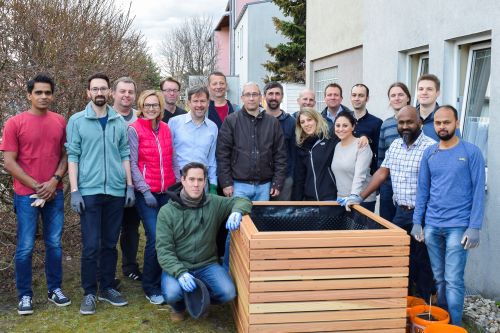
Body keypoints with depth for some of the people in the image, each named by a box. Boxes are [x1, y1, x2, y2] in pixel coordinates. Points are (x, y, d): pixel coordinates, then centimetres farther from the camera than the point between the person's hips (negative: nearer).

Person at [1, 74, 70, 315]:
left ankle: (55, 289, 23)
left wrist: (54, 181, -8)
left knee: (54, 243, 10)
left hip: (54, 193, 3)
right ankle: (25, 295, 15)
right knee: (25, 247, 2)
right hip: (27, 195, -3)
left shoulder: (60, 122, 5)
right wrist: (36, 186, -10)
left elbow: (65, 155, 7)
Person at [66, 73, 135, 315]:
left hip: (116, 191, 3)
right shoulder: (77, 121, 0)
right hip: (89, 191, -3)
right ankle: (89, 293, 13)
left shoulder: (120, 122, 7)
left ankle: (107, 288, 23)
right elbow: (72, 157, -2)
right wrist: (74, 190, -8)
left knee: (110, 243, 11)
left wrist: (130, 186, 5)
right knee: (91, 245, 0)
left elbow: (125, 155, 9)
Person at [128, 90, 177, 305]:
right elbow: (132, 164, -7)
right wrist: (145, 190, -12)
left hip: (167, 191, 5)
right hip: (146, 193, -4)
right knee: (155, 238, -10)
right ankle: (150, 287, 8)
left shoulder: (166, 129, 9)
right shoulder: (134, 130, -5)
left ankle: (161, 280, 20)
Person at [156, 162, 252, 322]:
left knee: (228, 293, -20)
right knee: (172, 294, -30)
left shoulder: (214, 203, -2)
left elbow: (243, 201, 5)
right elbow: (164, 249, -12)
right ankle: (179, 307, 10)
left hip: (207, 265, 2)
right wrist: (180, 272, -30)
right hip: (177, 266, -2)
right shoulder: (167, 211, -8)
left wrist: (237, 211, -21)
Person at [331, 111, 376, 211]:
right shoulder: (337, 146, 9)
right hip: (341, 199, 6)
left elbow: (360, 175, -22)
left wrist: (354, 196, -32)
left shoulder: (362, 145, -12)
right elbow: (338, 174, 11)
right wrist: (338, 196, 6)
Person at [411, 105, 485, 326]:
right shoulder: (429, 153, 8)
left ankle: (454, 325, 7)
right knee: (439, 277, 12)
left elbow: (478, 191, -6)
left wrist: (474, 227, -11)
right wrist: (417, 221, 6)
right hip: (431, 225, 4)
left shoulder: (471, 152, -4)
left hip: (458, 226, -4)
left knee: (453, 280, -5)